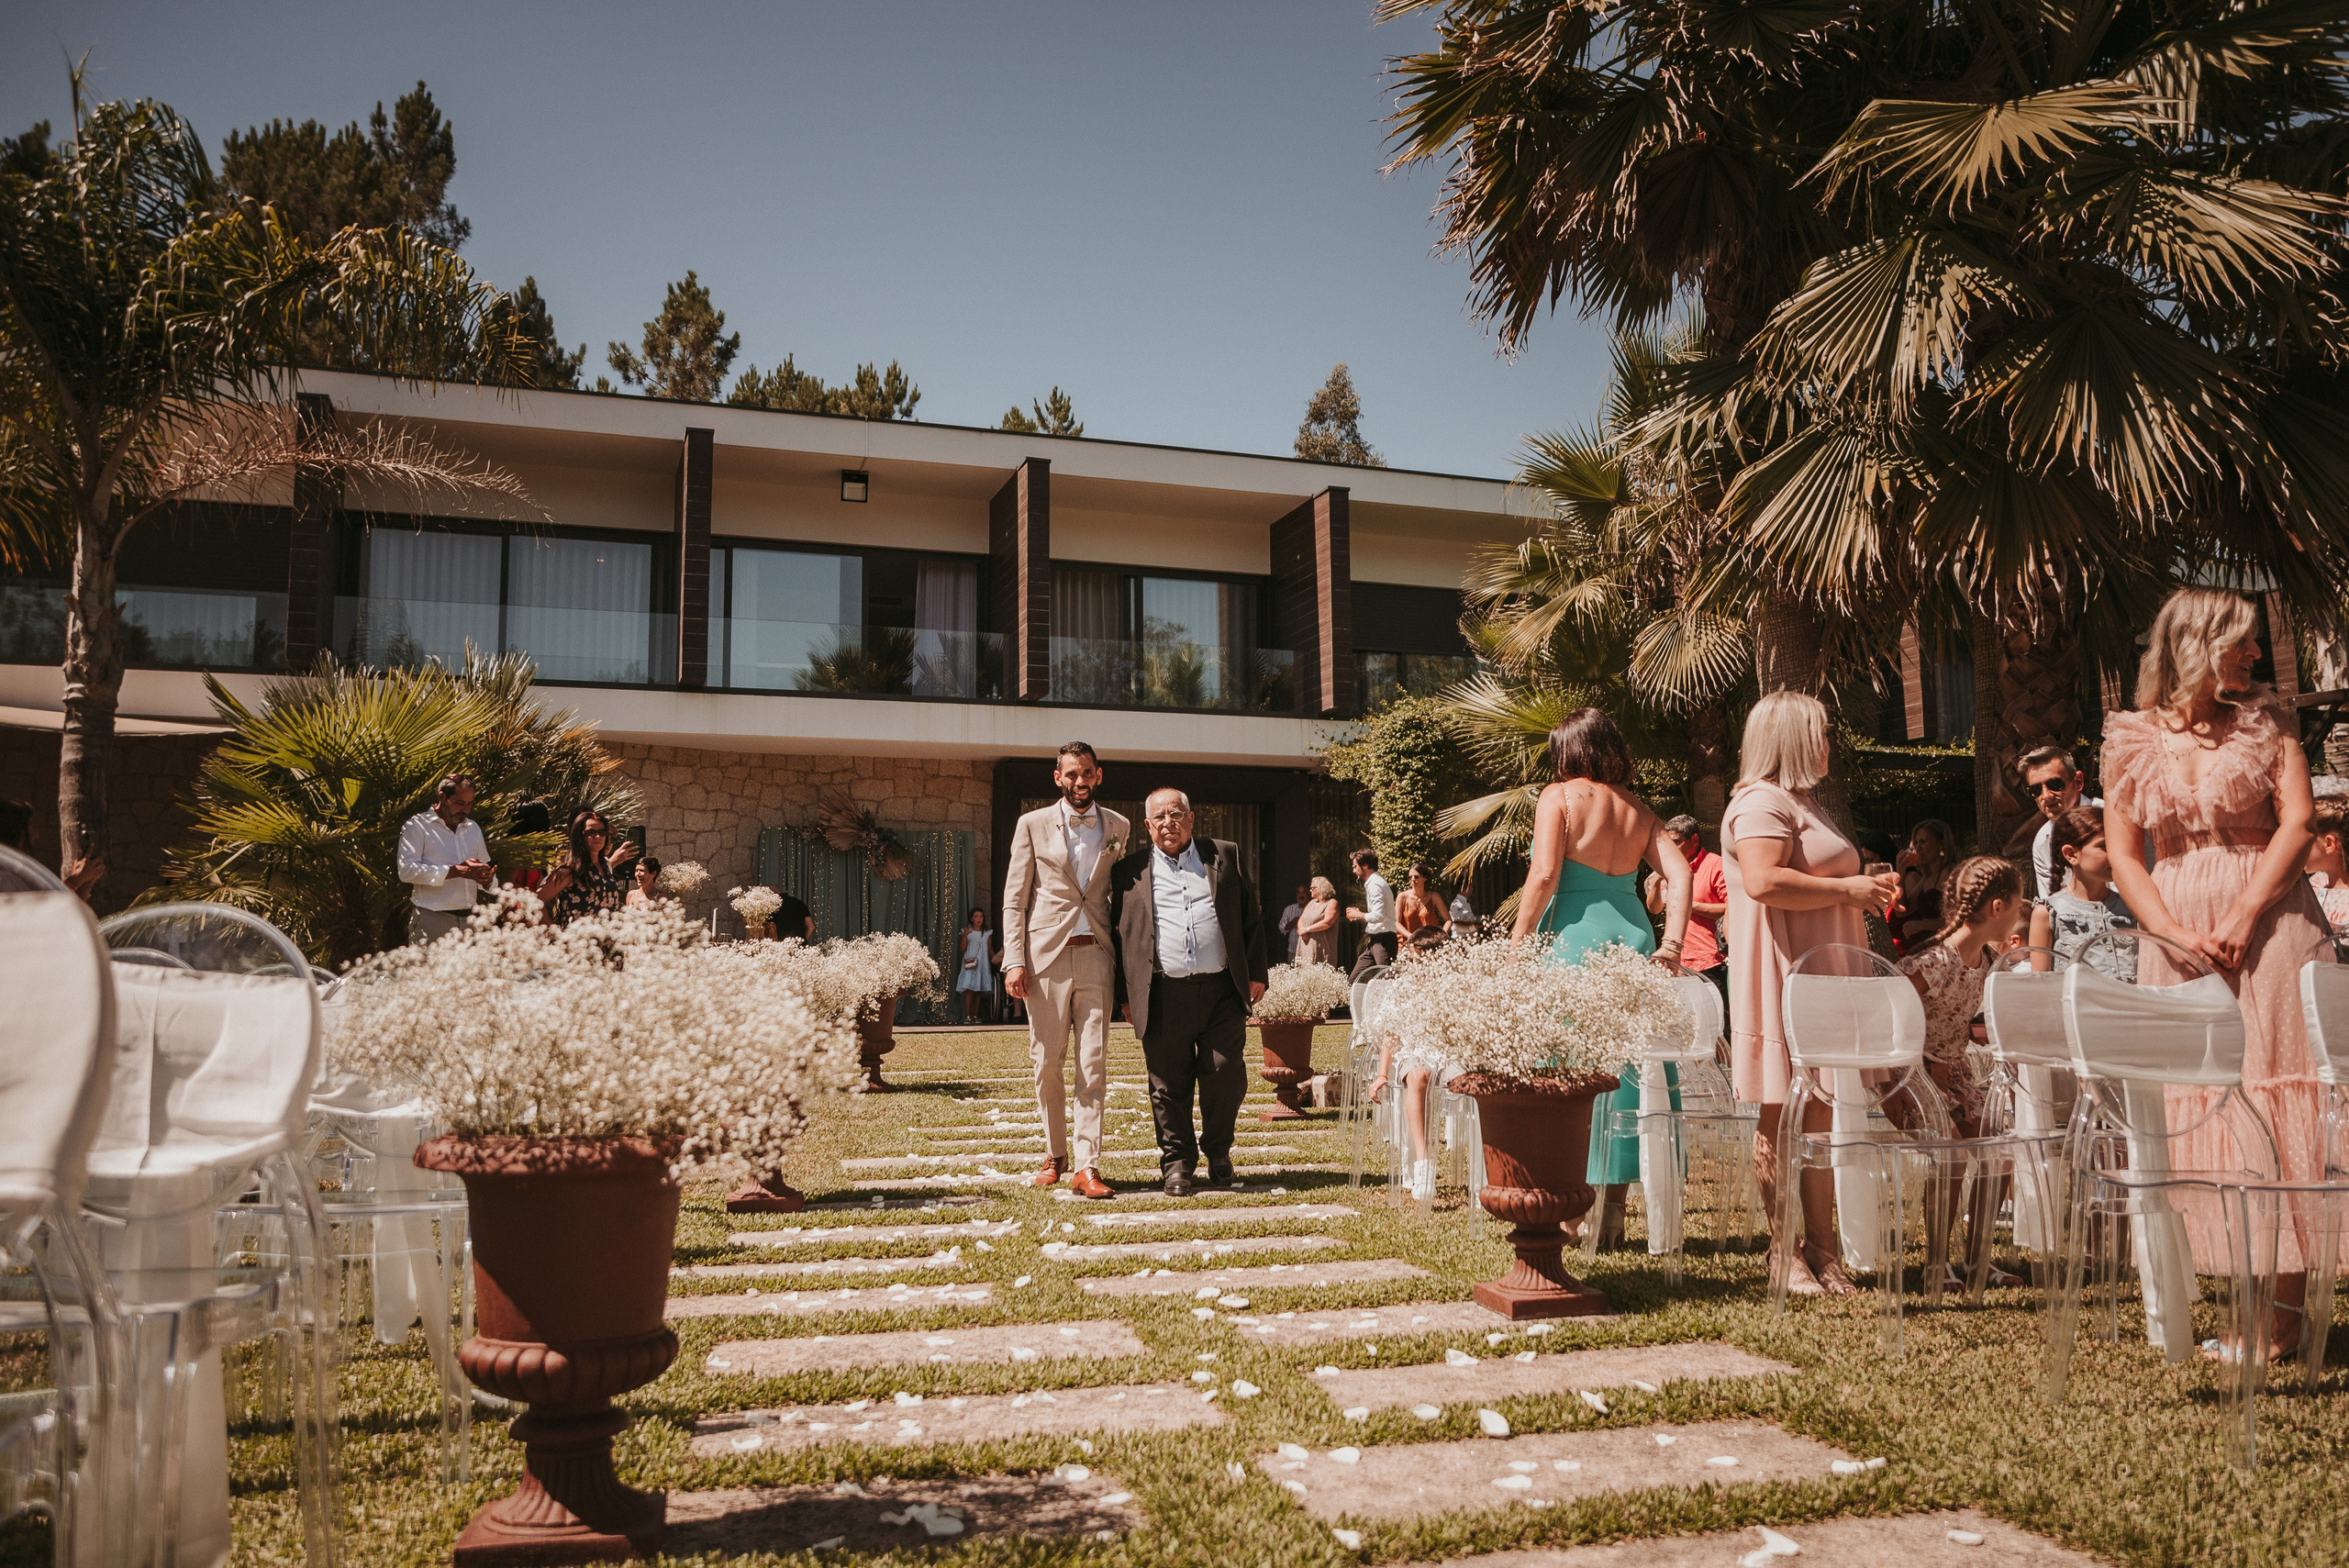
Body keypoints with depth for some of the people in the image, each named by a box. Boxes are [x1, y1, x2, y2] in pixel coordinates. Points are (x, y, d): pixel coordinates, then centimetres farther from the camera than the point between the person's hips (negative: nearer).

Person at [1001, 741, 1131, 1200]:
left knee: (1094, 1066, -3)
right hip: (1047, 957, -1)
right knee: (1047, 1064, 5)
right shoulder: (1033, 825, 5)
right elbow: (1014, 899, 4)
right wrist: (1015, 961, -5)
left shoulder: (1118, 827, 10)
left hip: (1096, 957, 1)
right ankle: (1054, 1156, 22)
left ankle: (1087, 1167, -1)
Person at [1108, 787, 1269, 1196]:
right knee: (1169, 1086, 3)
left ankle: (1217, 1150, 20)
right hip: (1163, 996, 0)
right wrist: (1124, 995, 4)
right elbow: (1118, 934, 10)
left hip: (1221, 991, 1)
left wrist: (1255, 972, 6)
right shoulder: (1130, 871, 10)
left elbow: (1251, 916, 13)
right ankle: (1177, 1162, 19)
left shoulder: (1225, 856, 12)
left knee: (1227, 1074, -3)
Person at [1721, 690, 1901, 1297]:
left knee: (1820, 1111, 9)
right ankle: (1785, 1253, 1)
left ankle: (1821, 1246, 14)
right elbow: (1763, 882, -25)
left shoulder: (1801, 802, 25)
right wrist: (1849, 889, -16)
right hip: (1781, 978, -10)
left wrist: (1865, 891, 18)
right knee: (1782, 1115, -5)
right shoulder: (1762, 802, -10)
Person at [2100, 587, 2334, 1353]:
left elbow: (2298, 819, -4)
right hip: (2178, 935, 1)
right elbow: (2124, 860, 4)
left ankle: (2287, 1307, 2)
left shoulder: (2266, 721, 6)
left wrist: (2243, 915, -14)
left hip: (2270, 930, -1)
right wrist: (2177, 934, -11)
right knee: (2202, 1109, 1)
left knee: (2277, 1101, -3)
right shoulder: (2131, 741, 6)